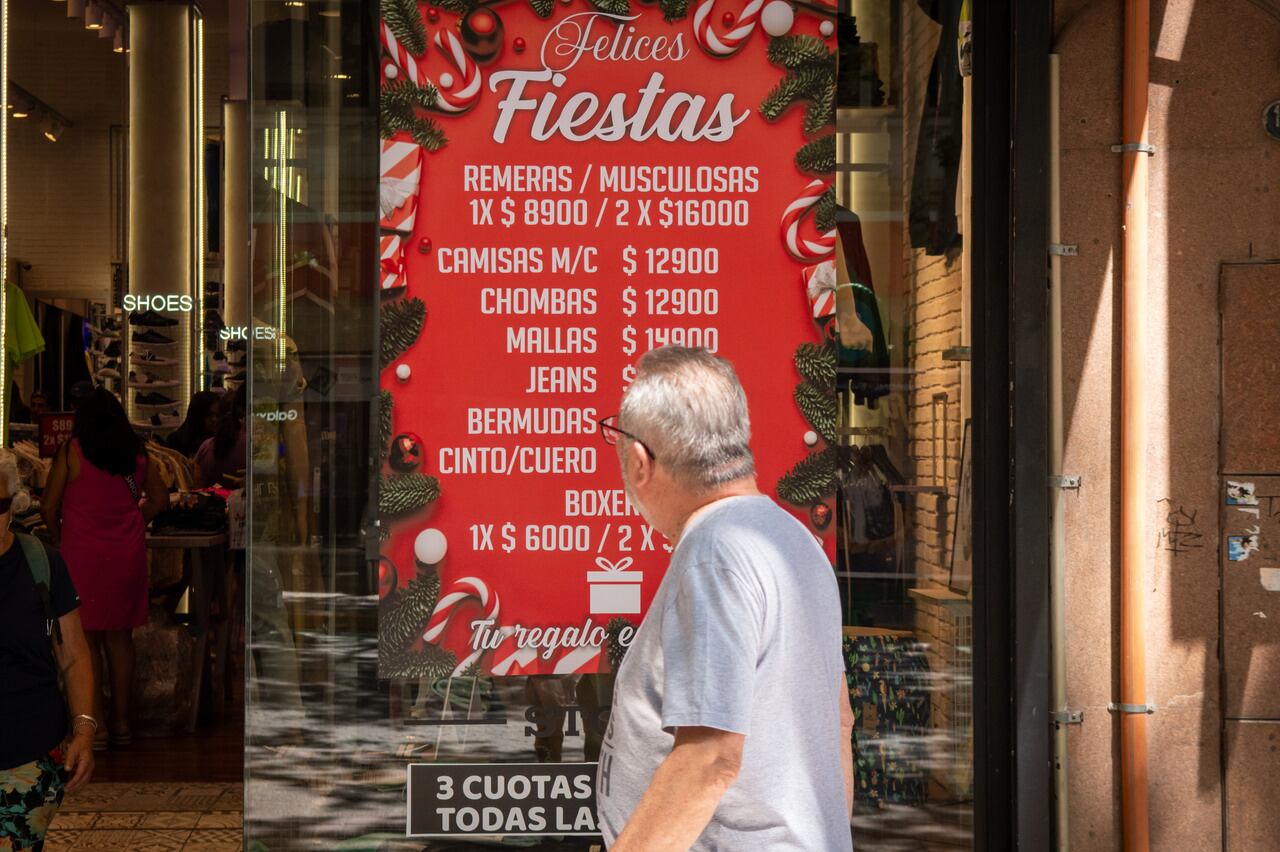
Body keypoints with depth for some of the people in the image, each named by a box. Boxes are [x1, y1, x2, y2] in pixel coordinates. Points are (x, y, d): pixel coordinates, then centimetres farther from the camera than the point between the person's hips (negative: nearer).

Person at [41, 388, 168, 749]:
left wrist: (59, 540, 12)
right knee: (119, 637, 12)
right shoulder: (136, 454, 6)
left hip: (83, 554, -4)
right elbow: (159, 500, 14)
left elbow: (49, 507, -4)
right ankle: (121, 721, 17)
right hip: (127, 555, 4)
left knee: (86, 639, 2)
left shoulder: (72, 451, -6)